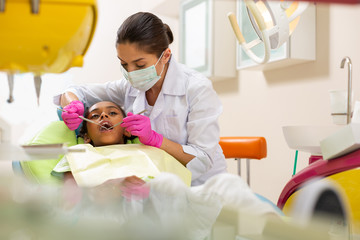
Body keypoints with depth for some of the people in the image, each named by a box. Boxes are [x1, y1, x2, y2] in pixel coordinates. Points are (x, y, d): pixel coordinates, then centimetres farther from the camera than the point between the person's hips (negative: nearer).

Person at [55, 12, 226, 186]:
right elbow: (75, 93, 11)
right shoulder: (130, 87, -1)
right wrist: (73, 107, -14)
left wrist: (154, 139, -29)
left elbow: (203, 161, -18)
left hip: (201, 187, -3)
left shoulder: (197, 88, -16)